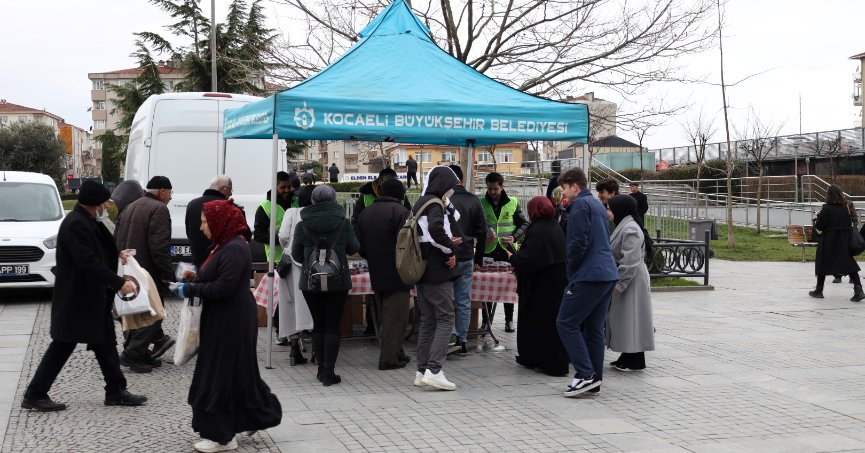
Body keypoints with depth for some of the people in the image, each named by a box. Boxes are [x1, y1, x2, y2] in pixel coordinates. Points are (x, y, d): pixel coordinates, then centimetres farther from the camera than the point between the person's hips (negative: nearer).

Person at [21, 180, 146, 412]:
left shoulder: (87, 221, 10)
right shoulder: (76, 224, -22)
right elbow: (88, 262, -28)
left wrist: (116, 255, 9)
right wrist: (119, 282, -27)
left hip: (92, 299, 10)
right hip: (76, 299, -10)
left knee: (105, 343, 13)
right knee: (63, 346, -1)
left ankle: (116, 392, 20)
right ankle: (34, 395, 9)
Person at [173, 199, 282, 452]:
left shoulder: (234, 249, -20)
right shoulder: (225, 245, 12)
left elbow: (224, 287, -26)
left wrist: (190, 290, -17)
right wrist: (194, 281, 3)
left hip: (232, 322, -10)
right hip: (224, 320, 10)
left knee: (224, 374, -3)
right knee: (237, 373, 16)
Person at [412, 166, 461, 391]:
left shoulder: (419, 204, 16)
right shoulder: (435, 205, -13)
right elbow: (435, 229, -30)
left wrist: (447, 244, 8)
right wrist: (450, 248, -14)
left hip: (421, 271, 9)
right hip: (438, 273, -9)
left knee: (427, 321, 13)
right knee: (445, 319, -5)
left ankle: (421, 371, 14)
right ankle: (434, 370, -13)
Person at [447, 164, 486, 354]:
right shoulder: (473, 200, 3)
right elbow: (482, 231, 6)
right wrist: (478, 258, 14)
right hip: (466, 258, 3)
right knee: (464, 302, 8)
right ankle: (462, 341, 11)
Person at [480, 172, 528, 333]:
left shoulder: (513, 203, 2)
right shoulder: (481, 204, 1)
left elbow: (525, 224, 6)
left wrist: (515, 237, -10)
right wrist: (483, 235, -15)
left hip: (508, 250, 0)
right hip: (488, 250, 0)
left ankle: (509, 320, 15)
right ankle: (486, 320, 11)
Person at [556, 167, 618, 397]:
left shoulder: (580, 204, -7)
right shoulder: (598, 205, 23)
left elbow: (578, 242, -16)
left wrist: (570, 272, -4)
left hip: (589, 275, -9)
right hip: (608, 274, 10)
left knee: (566, 323, -5)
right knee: (594, 328, 11)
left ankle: (585, 374, -11)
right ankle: (594, 379, 12)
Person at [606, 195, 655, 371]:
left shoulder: (630, 229, -19)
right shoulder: (624, 226, 14)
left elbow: (630, 261, -25)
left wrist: (619, 283, -24)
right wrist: (616, 281, 15)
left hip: (632, 280, -10)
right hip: (623, 279, 10)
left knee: (631, 319, -5)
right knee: (624, 320, 15)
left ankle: (635, 361, 2)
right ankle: (628, 357, 23)